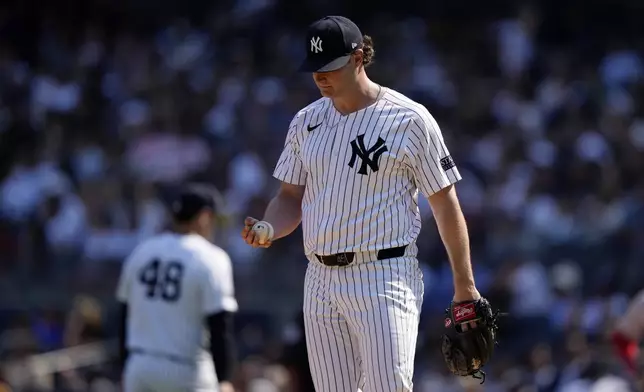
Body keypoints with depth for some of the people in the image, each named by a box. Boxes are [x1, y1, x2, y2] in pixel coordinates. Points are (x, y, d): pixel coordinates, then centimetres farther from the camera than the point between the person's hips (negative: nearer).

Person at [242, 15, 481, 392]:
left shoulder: (409, 118, -5)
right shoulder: (306, 122, 11)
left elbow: (445, 203, -3)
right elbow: (291, 198, 17)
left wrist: (465, 287, -5)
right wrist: (268, 229, -7)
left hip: (385, 278, -6)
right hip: (321, 280, 6)